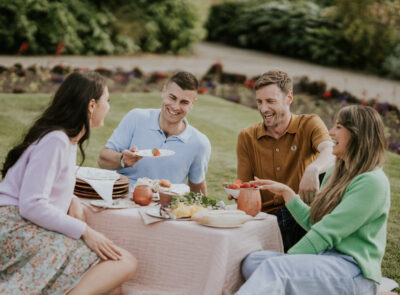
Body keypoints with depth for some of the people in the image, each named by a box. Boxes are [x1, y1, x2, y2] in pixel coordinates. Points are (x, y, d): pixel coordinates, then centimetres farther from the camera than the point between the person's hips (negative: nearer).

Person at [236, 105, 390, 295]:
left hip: (353, 269, -9)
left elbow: (327, 233, -16)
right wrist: (286, 192, 16)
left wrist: (287, 258, -13)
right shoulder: (334, 174, 18)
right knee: (253, 261, -15)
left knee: (273, 268, -31)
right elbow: (313, 222, 22)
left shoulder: (372, 181, -12)